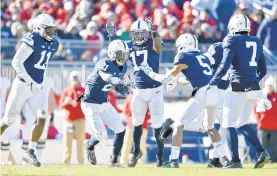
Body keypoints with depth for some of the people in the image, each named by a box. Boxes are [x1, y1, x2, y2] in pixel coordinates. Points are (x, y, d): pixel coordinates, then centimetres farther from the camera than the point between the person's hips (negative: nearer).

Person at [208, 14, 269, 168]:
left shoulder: (232, 41, -7)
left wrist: (212, 83, -2)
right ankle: (261, 152, 4)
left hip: (239, 89, -7)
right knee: (242, 124, 20)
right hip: (254, 89, 7)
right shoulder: (257, 42, 12)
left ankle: (235, 161, -2)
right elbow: (263, 70, 17)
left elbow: (224, 67, -14)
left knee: (229, 125, 4)